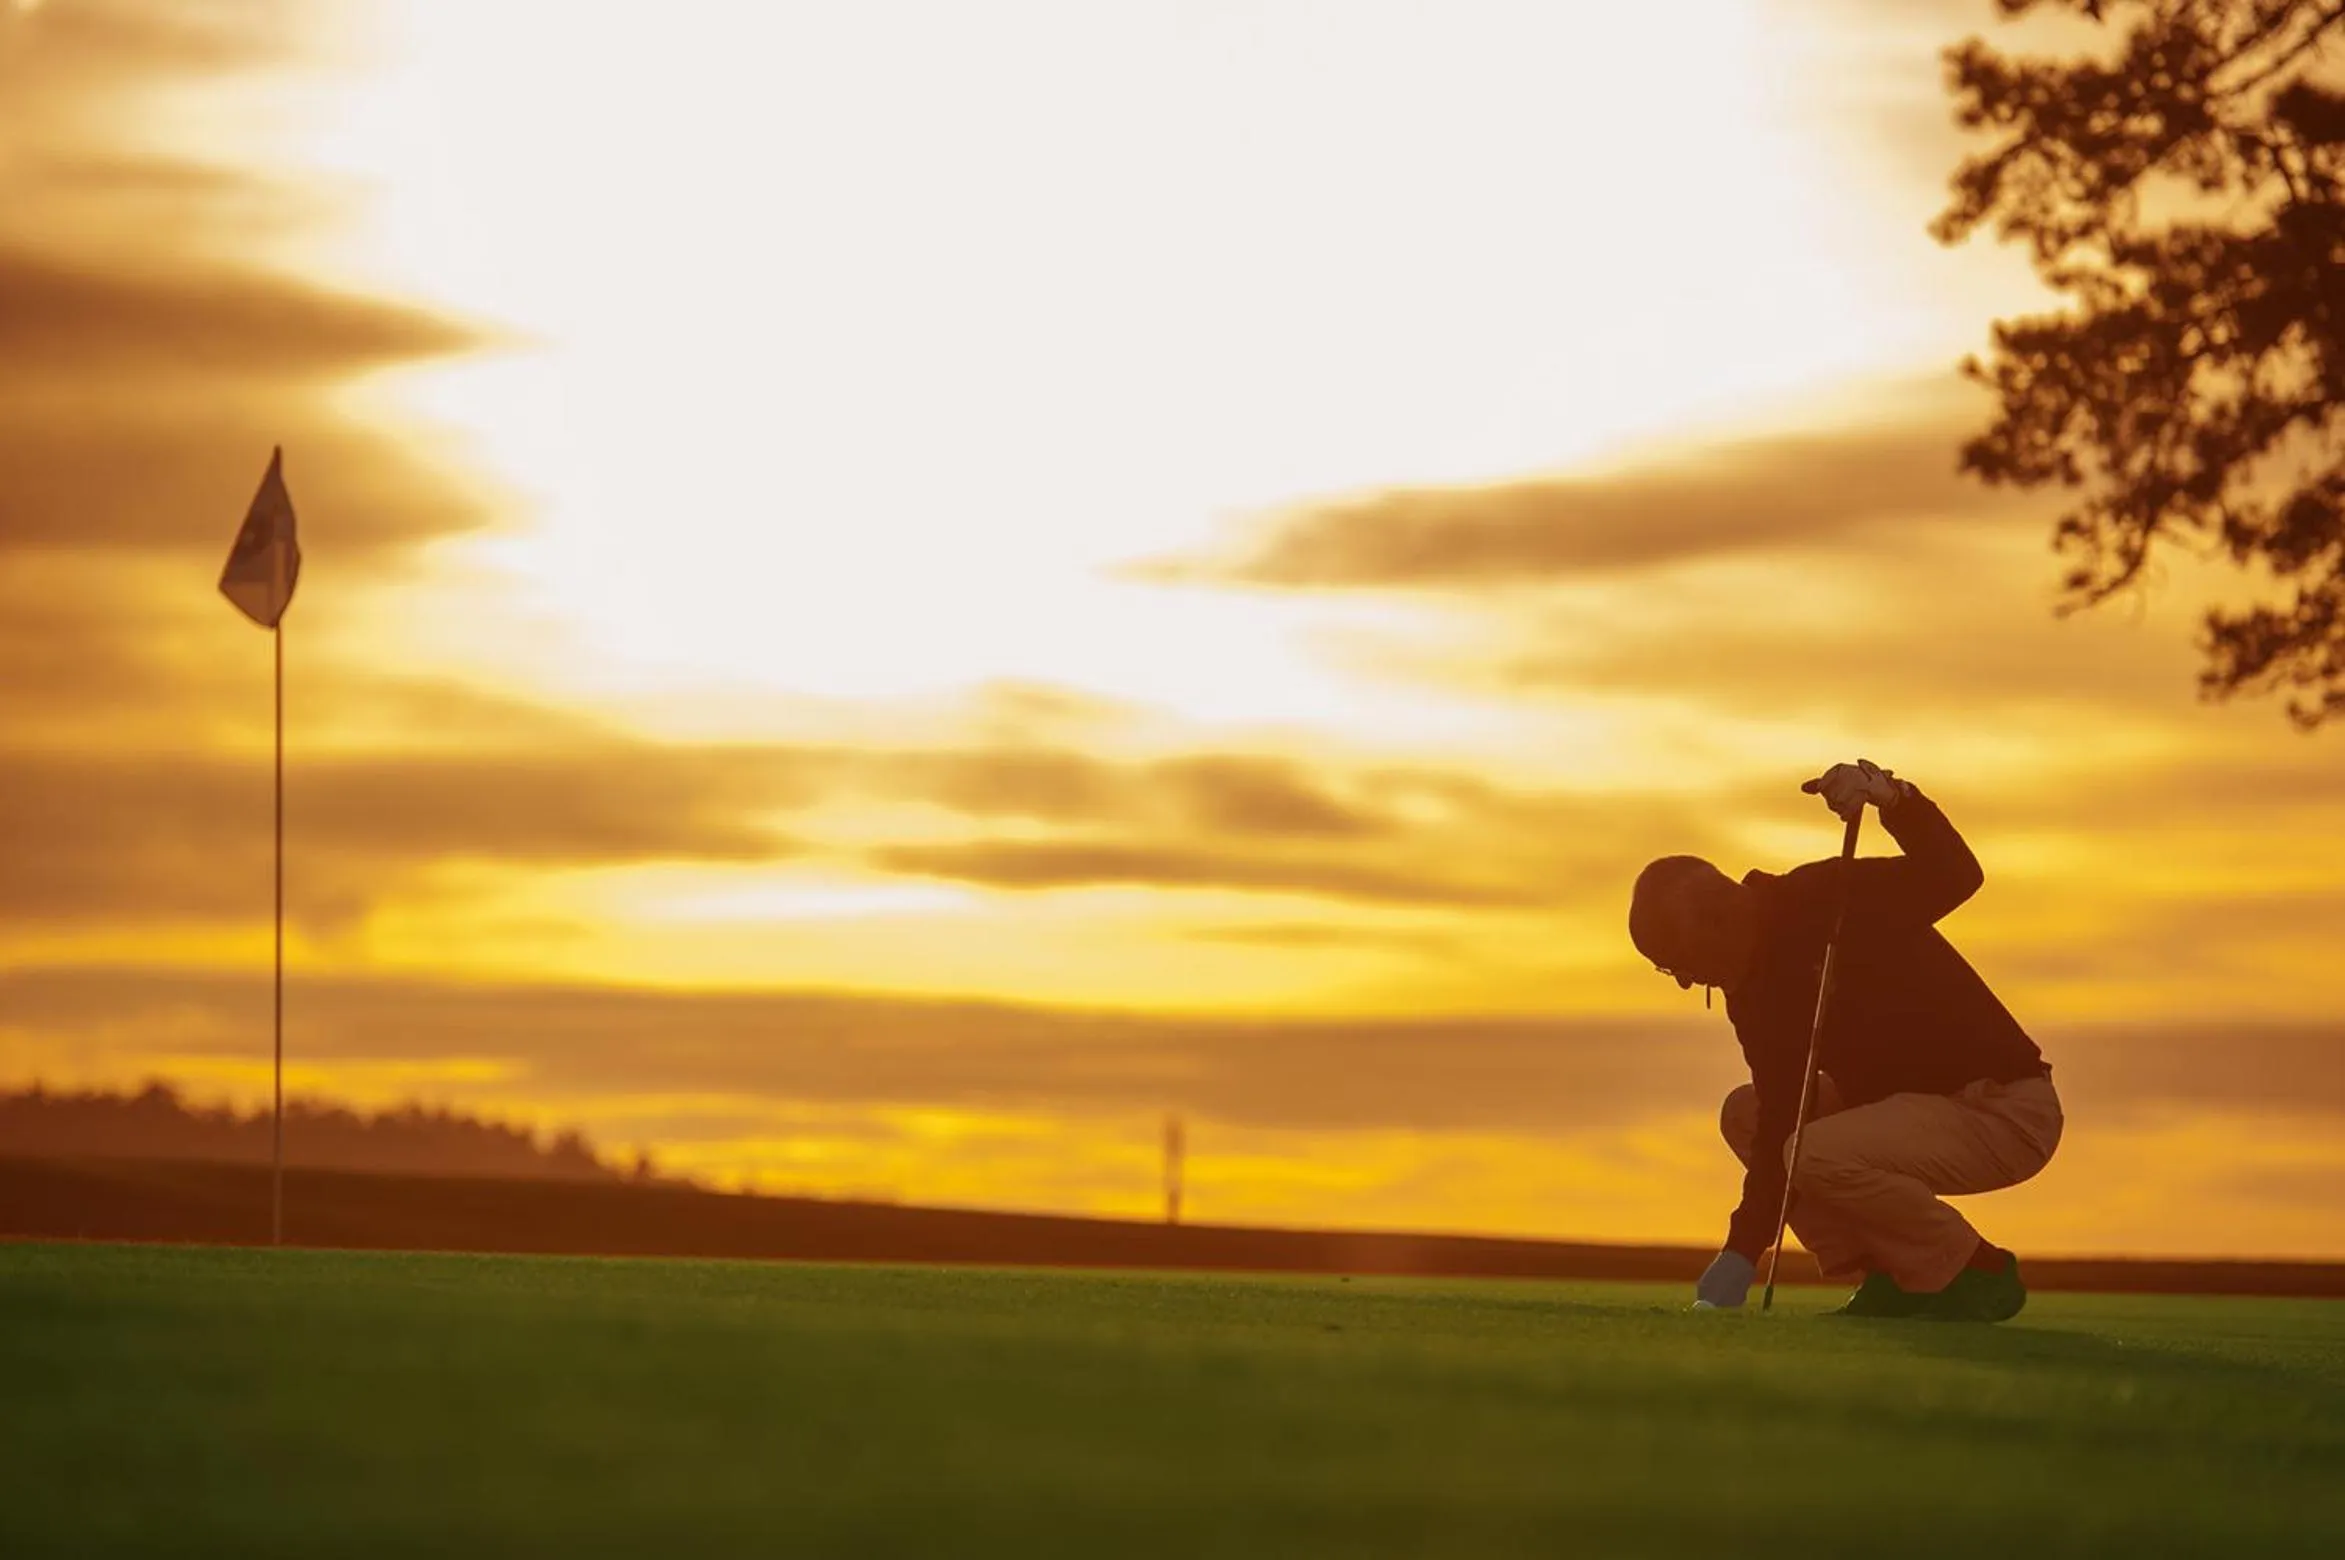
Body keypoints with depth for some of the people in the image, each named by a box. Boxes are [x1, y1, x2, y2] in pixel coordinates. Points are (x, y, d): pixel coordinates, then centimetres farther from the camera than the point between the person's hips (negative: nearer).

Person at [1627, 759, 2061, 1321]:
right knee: (1745, 1115, 7)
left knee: (1819, 1153, -28)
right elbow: (1781, 1121, 5)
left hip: (2005, 1110, -9)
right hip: (1916, 1105, 9)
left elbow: (1955, 877, -32)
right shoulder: (1752, 991, 7)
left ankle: (1977, 1275, -9)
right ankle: (1893, 1280, 3)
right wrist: (1741, 1256, -1)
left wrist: (1892, 797, -47)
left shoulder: (1825, 900, -16)